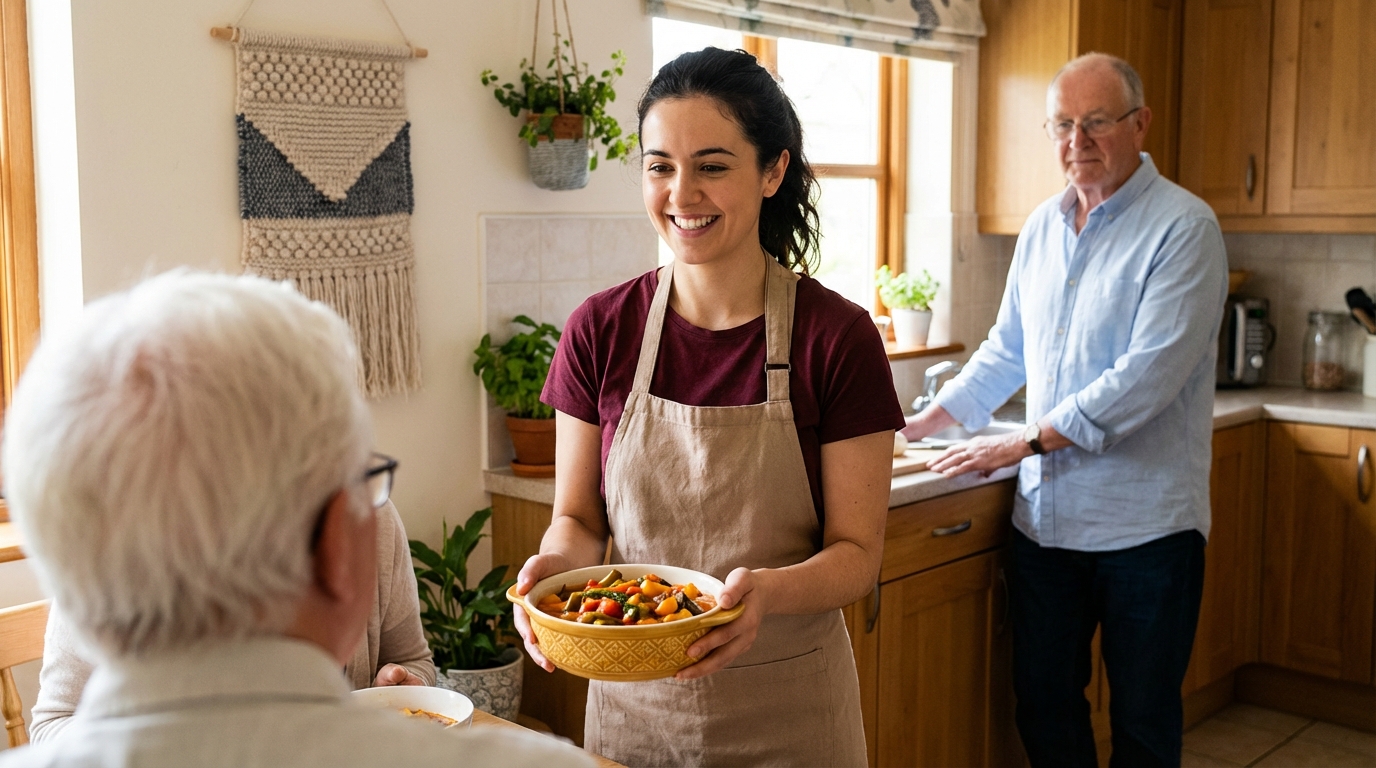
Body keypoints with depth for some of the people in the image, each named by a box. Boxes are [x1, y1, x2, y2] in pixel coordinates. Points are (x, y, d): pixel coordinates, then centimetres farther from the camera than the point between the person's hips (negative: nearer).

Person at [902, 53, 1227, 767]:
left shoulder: (1183, 226, -11)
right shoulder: (1042, 226, 10)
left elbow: (1150, 373, -20)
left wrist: (1028, 441, -18)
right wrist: (925, 421, 12)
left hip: (1144, 521, -5)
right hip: (1045, 514, 6)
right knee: (1042, 701, 14)